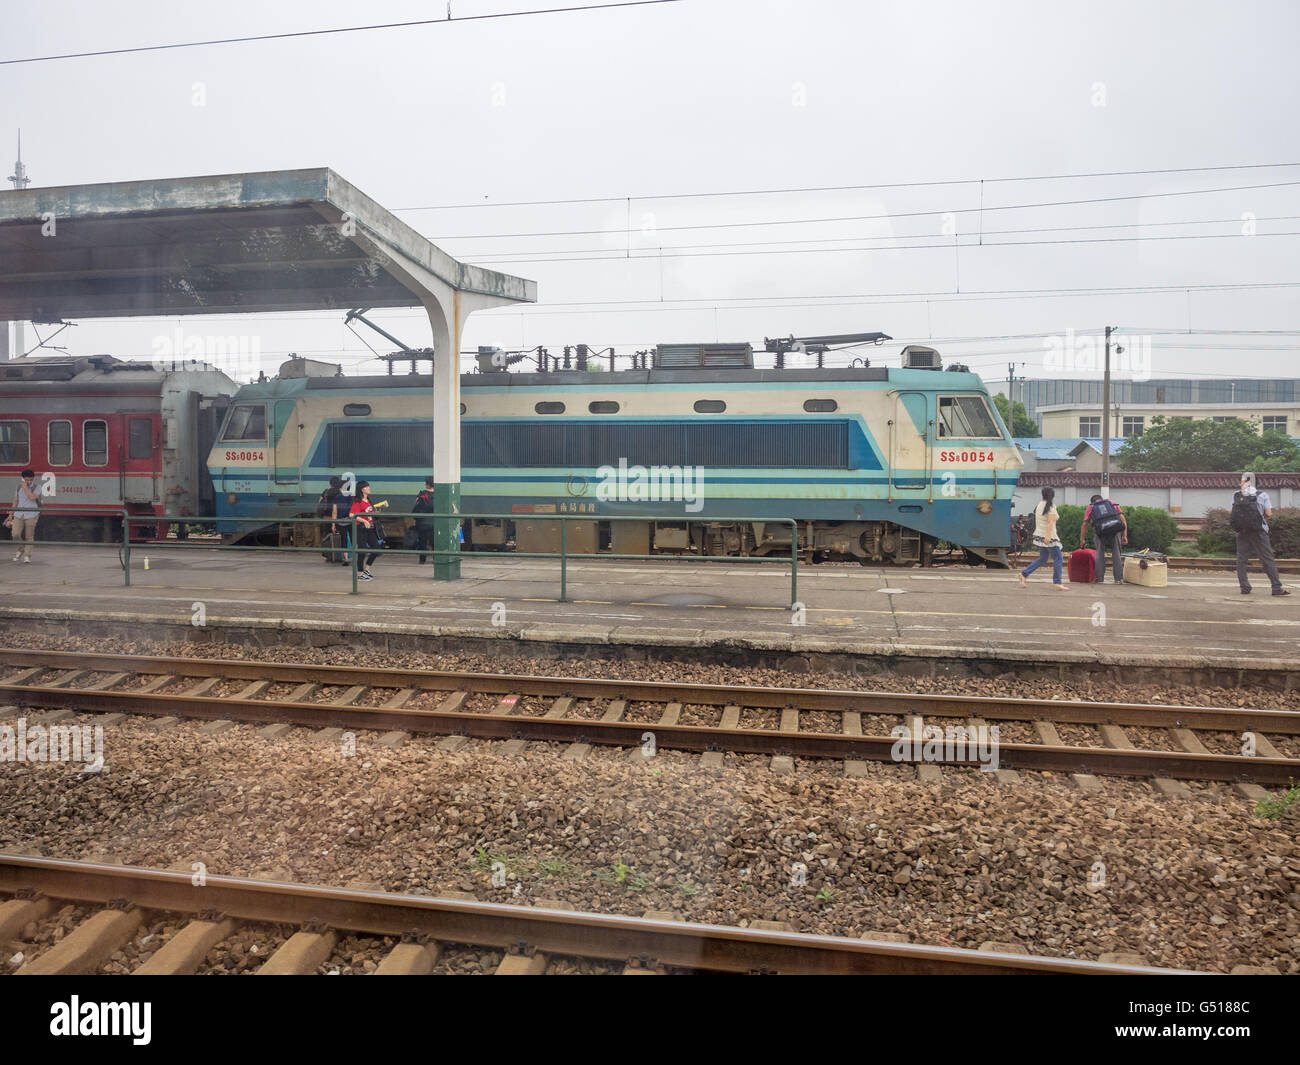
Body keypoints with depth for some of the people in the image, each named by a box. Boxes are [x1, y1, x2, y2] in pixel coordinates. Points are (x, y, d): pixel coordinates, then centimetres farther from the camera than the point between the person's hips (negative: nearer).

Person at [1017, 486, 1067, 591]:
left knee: (1042, 559, 17)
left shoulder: (1039, 505, 10)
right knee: (1058, 559, -1)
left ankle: (1024, 573, 11)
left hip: (1039, 535, 8)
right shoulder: (1051, 506, -12)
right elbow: (1050, 522, -22)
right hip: (1049, 537, -8)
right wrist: (1048, 536, -29)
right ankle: (1057, 583, -3)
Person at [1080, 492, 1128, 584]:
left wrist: (1081, 540, 31)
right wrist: (1125, 535, 18)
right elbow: (1123, 519, 19)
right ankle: (1119, 578, 11)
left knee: (1100, 553, 13)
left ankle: (1100, 578, 8)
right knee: (1116, 553, 13)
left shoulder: (1091, 507, 25)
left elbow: (1084, 525, 23)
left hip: (1100, 531, -1)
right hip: (1116, 528, 1)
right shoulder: (1112, 503, 28)